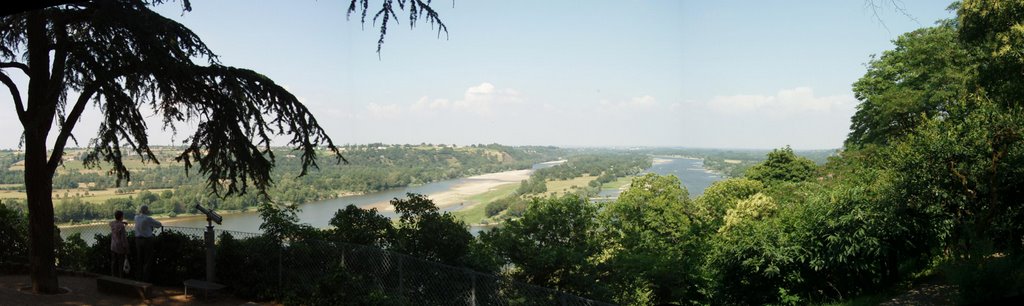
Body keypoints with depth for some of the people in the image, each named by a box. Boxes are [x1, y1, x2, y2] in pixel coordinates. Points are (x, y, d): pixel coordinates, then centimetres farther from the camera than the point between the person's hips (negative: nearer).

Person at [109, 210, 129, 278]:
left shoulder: (111, 223, 0)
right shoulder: (121, 226, -21)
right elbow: (124, 239, -19)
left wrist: (122, 222, 19)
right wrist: (126, 249, -11)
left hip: (113, 247, 7)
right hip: (120, 247, -7)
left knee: (113, 262, 14)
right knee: (120, 264, 2)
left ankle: (113, 276, 21)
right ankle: (120, 277, 7)